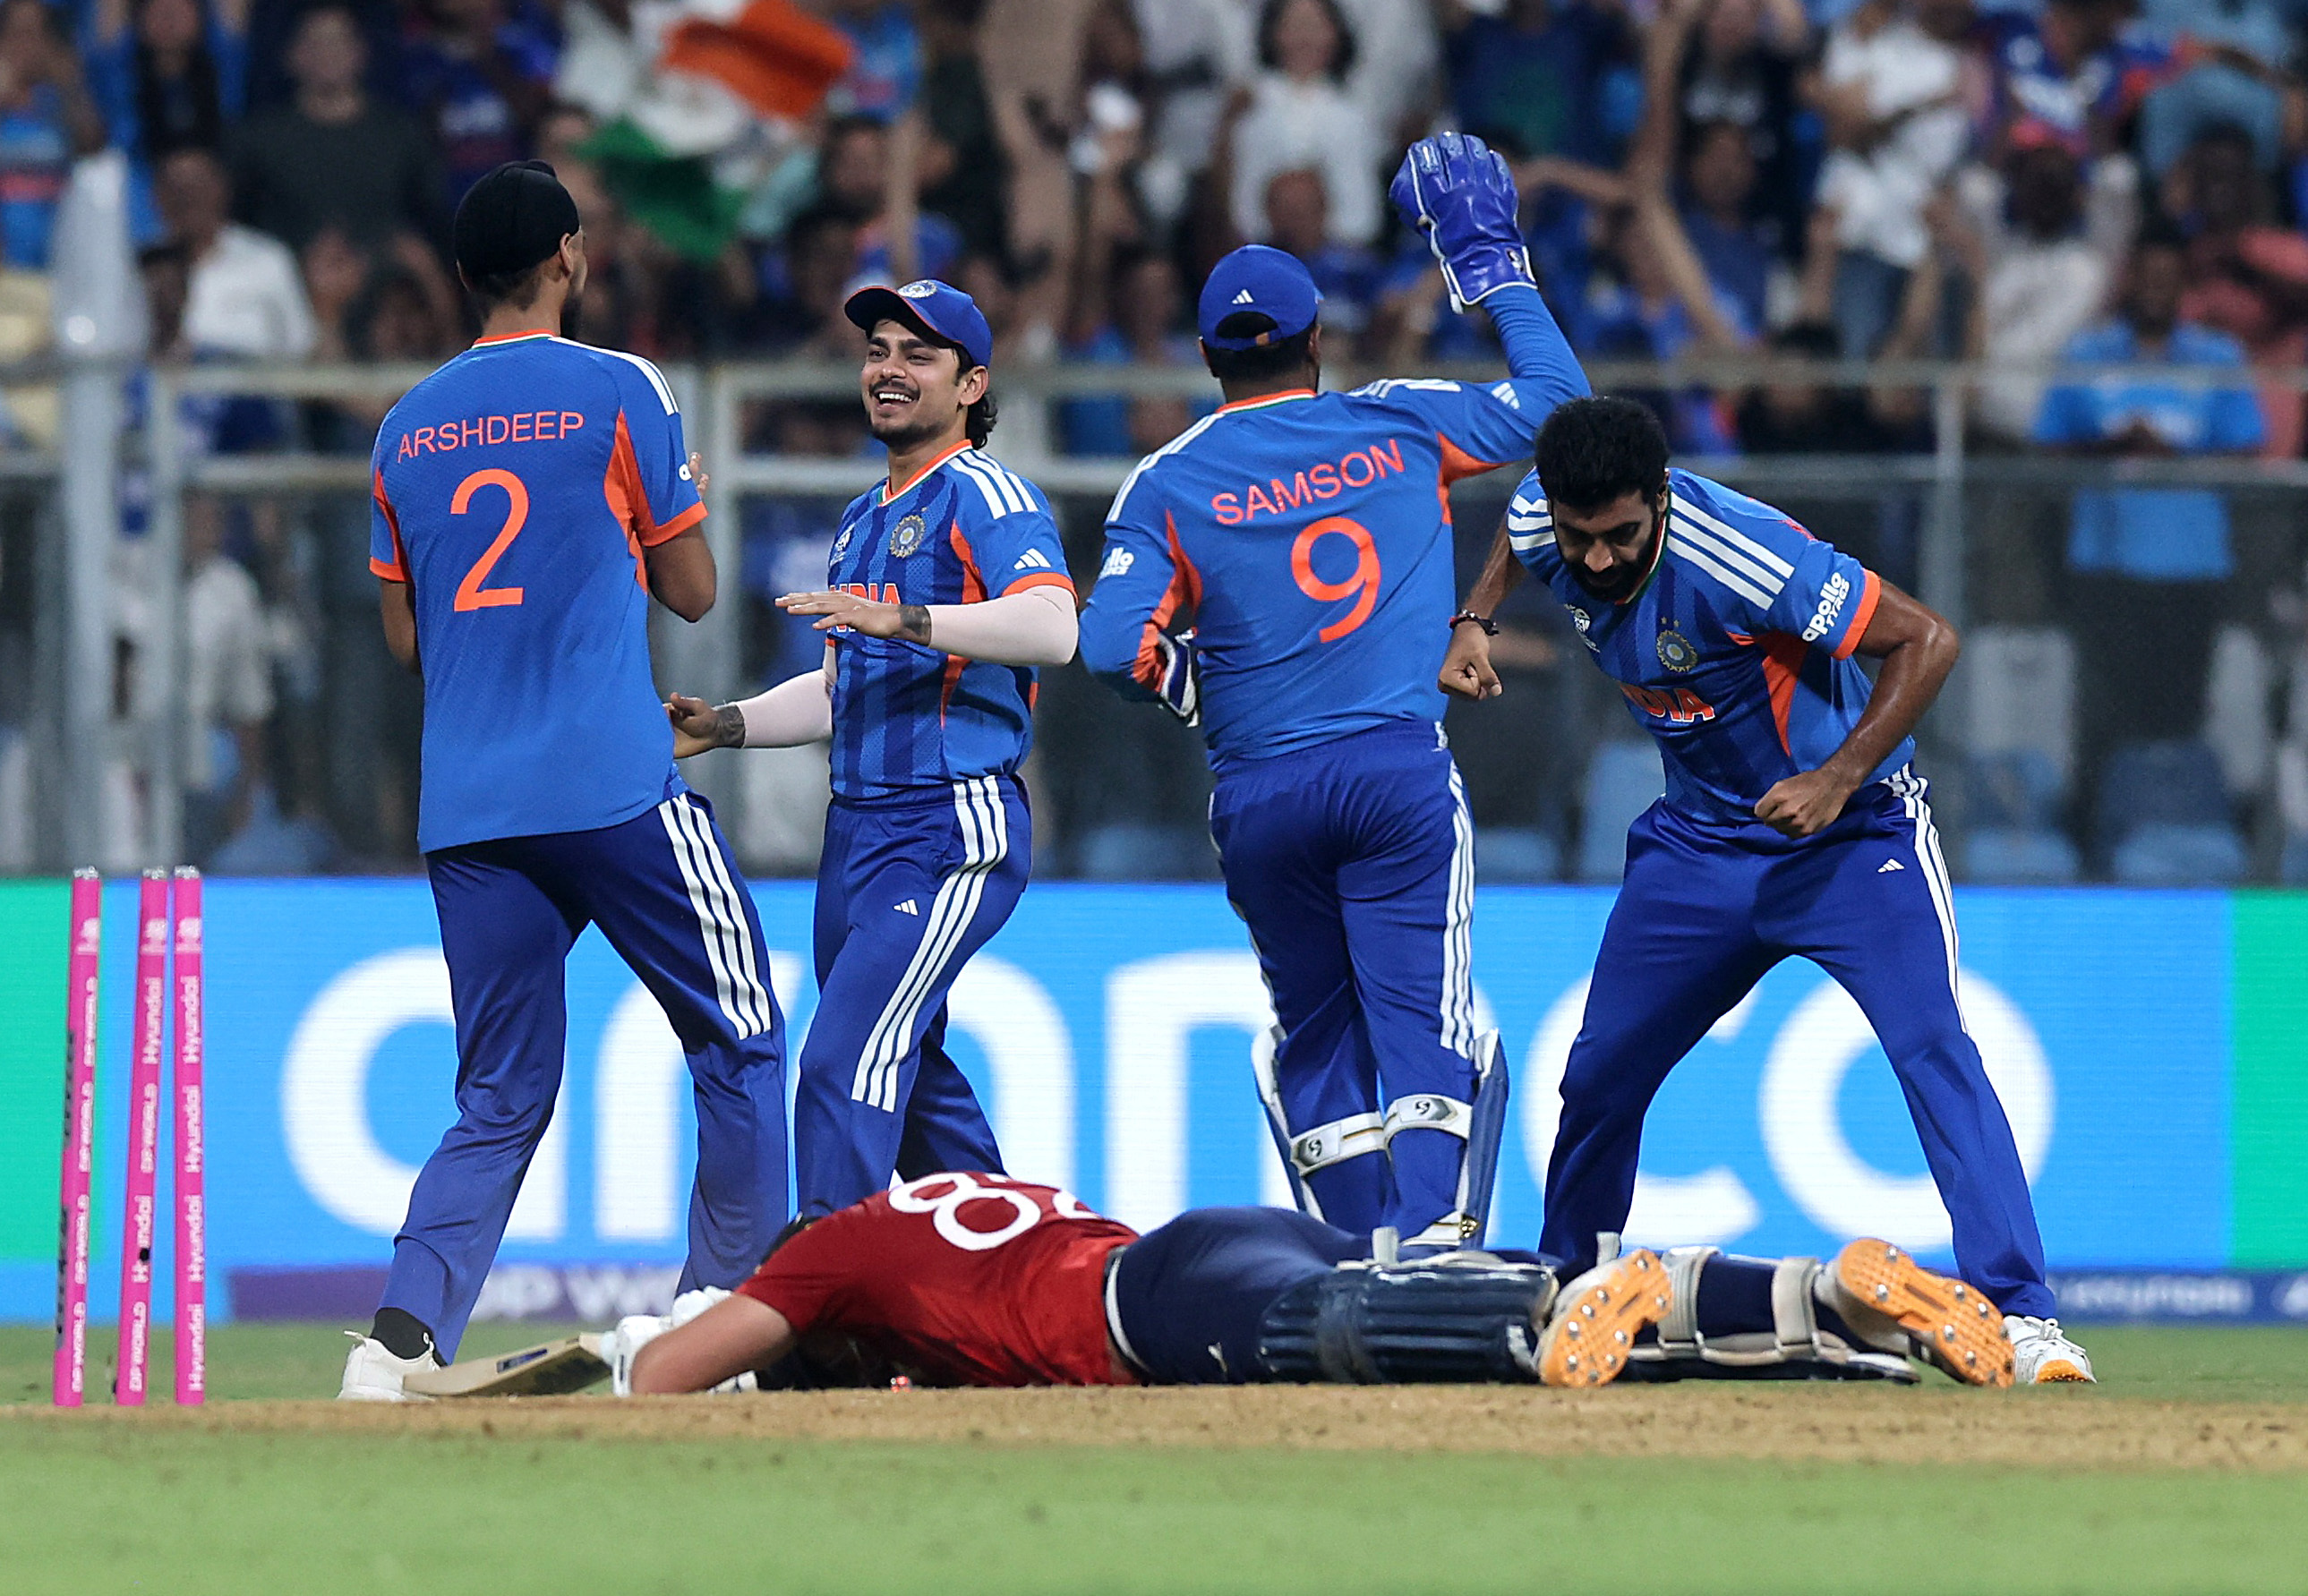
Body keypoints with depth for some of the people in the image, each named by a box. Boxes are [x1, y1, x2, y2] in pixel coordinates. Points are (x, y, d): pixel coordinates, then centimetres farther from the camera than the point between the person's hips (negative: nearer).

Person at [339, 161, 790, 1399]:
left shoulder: (409, 427, 12)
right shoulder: (616, 392, -2)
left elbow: (406, 637, 16)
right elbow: (692, 591, 4)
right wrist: (676, 509, 24)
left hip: (464, 812, 5)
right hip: (617, 788, -5)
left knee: (501, 1101, 7)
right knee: (740, 1047, 8)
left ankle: (402, 1336, -11)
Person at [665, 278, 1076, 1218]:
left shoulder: (981, 494, -7)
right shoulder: (865, 520, 22)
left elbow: (1052, 629, -25)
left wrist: (904, 621, -35)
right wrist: (727, 726, 13)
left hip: (951, 834, -10)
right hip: (858, 827, 10)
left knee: (846, 1063, -19)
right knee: (904, 1072, 16)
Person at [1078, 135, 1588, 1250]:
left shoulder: (1168, 482, 2)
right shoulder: (1401, 426, 4)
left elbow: (1112, 645, -9)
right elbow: (1552, 397, 18)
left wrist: (1188, 679, 12)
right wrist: (1488, 262, 26)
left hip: (1259, 794, 1)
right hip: (1400, 772, -1)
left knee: (1316, 1039, 15)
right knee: (1425, 1021, -7)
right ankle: (1428, 1249, -26)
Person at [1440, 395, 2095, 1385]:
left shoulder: (1739, 559, -32)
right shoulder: (1543, 526, -12)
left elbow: (1925, 639, -28)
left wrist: (1838, 781, -33)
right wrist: (1470, 624, 2)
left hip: (1851, 834, -6)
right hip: (1701, 845, 6)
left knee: (1931, 1048, -25)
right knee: (1599, 1078, 10)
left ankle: (2021, 1316, -30)